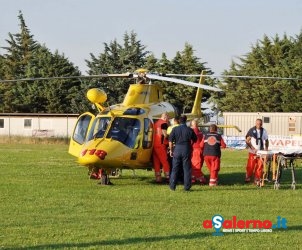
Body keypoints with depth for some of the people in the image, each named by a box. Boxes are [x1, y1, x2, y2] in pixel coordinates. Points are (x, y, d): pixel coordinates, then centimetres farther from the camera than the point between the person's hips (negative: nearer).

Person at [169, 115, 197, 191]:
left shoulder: (175, 129, -2)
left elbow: (170, 141, -4)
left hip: (177, 149, 1)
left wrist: (171, 150, 5)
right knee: (187, 169, 5)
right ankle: (187, 187, 4)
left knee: (175, 169, 8)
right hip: (186, 150, -1)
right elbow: (195, 140, 8)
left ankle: (172, 186, 9)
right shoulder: (189, 130, -2)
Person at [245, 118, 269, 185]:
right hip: (253, 152, -2)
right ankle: (248, 177, 16)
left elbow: (266, 140, 15)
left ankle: (257, 180, 7)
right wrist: (251, 147, -15)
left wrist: (266, 148, -1)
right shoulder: (251, 130, -2)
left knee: (260, 166, -1)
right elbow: (247, 140, -2)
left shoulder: (264, 131, 6)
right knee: (251, 165, -3)